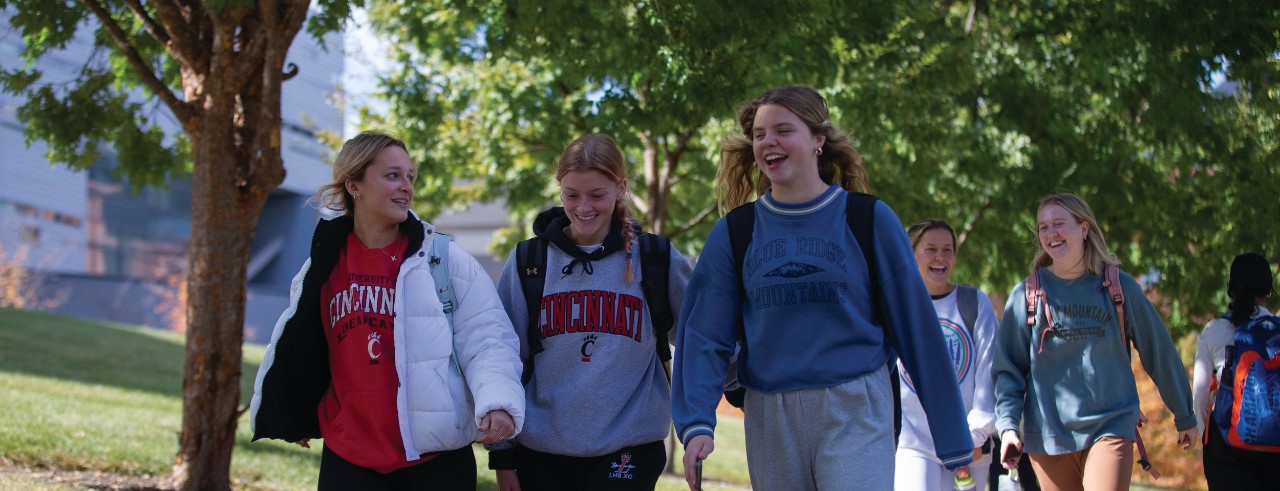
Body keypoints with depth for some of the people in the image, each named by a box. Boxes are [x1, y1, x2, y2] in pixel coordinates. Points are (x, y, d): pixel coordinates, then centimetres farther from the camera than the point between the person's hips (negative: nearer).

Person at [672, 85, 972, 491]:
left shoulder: (869, 220, 0)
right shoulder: (733, 233, 6)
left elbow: (915, 324, 1)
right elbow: (705, 335, 3)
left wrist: (953, 436, 2)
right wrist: (696, 423, -12)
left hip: (855, 413, -3)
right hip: (770, 422, 3)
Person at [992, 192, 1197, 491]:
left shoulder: (1119, 286, 3)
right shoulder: (1027, 295, 4)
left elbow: (1159, 352, 10)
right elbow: (1007, 369, 3)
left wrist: (1184, 416, 15)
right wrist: (1008, 425, -11)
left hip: (1111, 426, -1)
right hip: (1048, 433, 2)